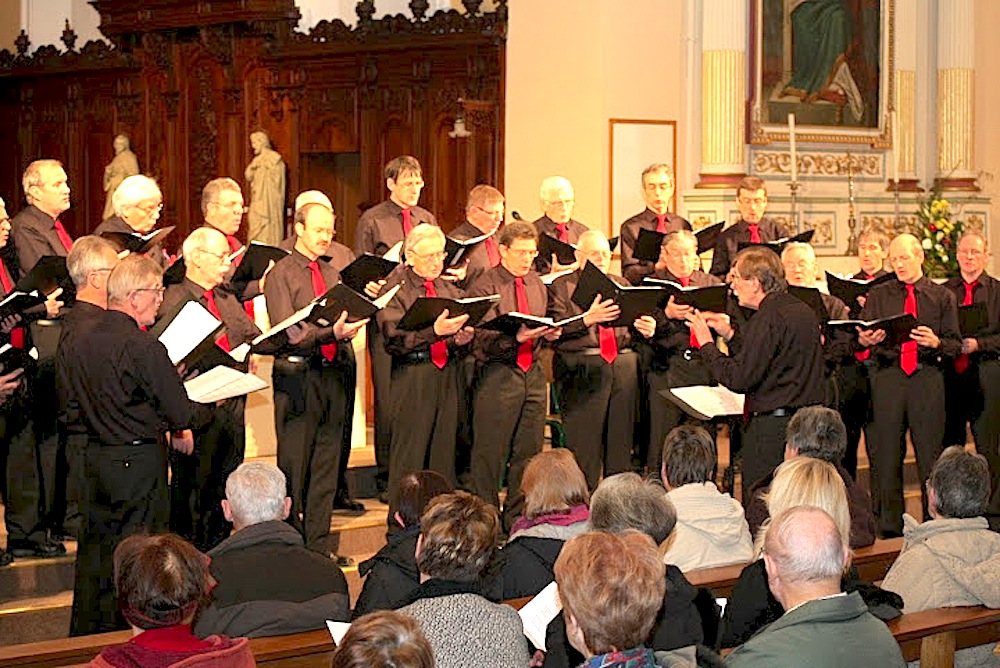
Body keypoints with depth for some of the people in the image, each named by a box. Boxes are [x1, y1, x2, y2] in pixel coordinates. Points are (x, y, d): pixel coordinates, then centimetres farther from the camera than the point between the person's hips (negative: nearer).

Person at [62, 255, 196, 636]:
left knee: (93, 548, 15)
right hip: (139, 459, -7)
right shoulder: (143, 348, -20)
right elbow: (179, 412, -16)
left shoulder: (77, 343, 0)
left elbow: (72, 398, 11)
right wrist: (181, 431, 6)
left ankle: (84, 635, 23)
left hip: (94, 457, 7)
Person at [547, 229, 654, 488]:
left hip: (624, 364, 5)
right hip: (582, 367, -5)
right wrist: (587, 319, -24)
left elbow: (633, 329, 17)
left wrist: (645, 329, -6)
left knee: (621, 441, 3)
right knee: (584, 447, -7)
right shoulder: (562, 286, 5)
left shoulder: (621, 285, 21)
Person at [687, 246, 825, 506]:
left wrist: (706, 344, -7)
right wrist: (731, 334, 17)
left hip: (771, 426, -9)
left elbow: (740, 378, -18)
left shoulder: (768, 318, -16)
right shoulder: (803, 311, 12)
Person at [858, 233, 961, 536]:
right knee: (885, 454, 0)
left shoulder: (942, 297, 11)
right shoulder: (878, 295, 14)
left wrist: (936, 343, -14)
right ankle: (888, 525, 7)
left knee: (930, 453, -2)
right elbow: (861, 335, 7)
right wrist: (865, 339, -16)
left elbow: (955, 345, 7)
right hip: (887, 377, 1)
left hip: (928, 378, -1)